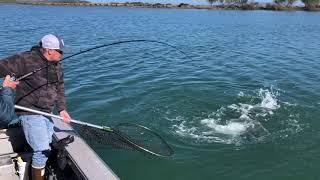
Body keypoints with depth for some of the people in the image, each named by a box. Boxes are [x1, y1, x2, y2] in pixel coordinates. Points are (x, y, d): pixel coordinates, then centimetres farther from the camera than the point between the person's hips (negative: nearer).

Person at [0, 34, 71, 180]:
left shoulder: (57, 66, 7)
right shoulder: (25, 60, -17)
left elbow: (59, 89, 13)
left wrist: (61, 109, 5)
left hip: (48, 113, 8)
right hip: (30, 113, -8)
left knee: (47, 147, 17)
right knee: (42, 150, -9)